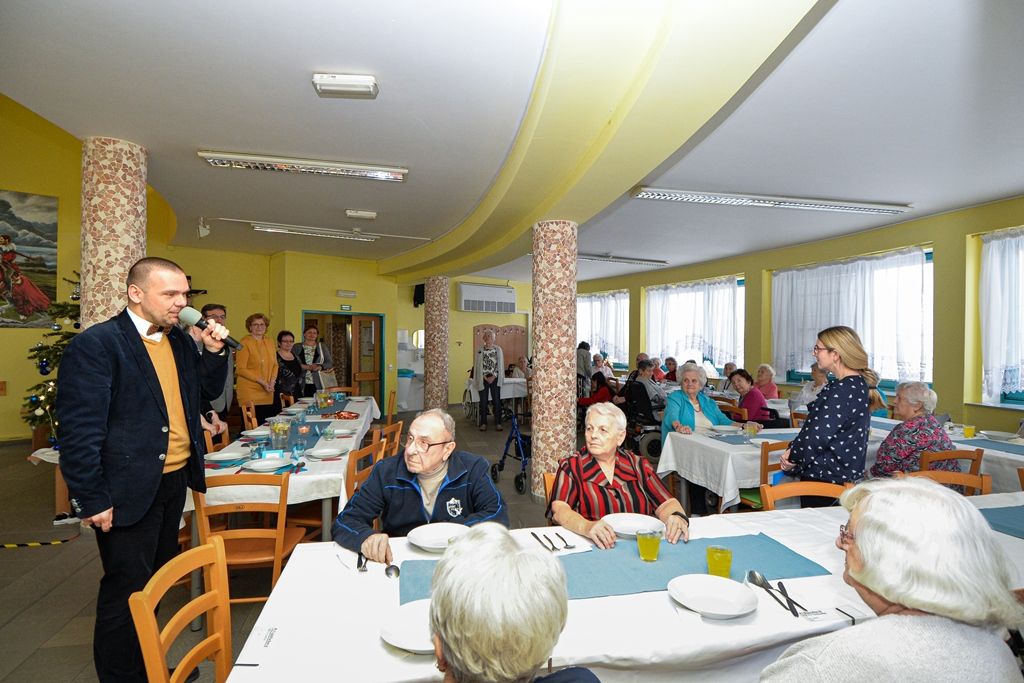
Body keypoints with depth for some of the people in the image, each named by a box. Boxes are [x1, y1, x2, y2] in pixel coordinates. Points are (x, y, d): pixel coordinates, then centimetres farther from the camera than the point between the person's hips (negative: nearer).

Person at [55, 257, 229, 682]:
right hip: (129, 491, -7)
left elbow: (208, 391, 14)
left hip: (174, 480, 8)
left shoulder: (179, 341, 8)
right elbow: (79, 430, -16)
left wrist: (214, 351, -3)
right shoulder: (95, 344, -15)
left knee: (157, 582, 20)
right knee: (128, 590, 6)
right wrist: (92, 500, -16)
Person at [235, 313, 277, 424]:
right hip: (249, 393, -6)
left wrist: (272, 381, 0)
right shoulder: (244, 343, -6)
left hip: (267, 394, 6)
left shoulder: (269, 342, 12)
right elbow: (240, 369, -10)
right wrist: (262, 382, -13)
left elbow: (275, 364, 17)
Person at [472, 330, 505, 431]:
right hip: (483, 379, 0)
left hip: (495, 379, 0)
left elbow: (500, 365, 1)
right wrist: (485, 377, -9)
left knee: (496, 401, 0)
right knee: (483, 402, 4)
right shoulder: (480, 350, 3)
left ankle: (498, 423, 7)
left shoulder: (498, 349, 3)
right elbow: (478, 365, 0)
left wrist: (493, 377, -8)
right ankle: (483, 423, 12)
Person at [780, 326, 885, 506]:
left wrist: (793, 455, -7)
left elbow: (819, 434, -23)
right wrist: (794, 451, 2)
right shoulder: (859, 384, 11)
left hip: (825, 477, -9)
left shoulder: (844, 390, -21)